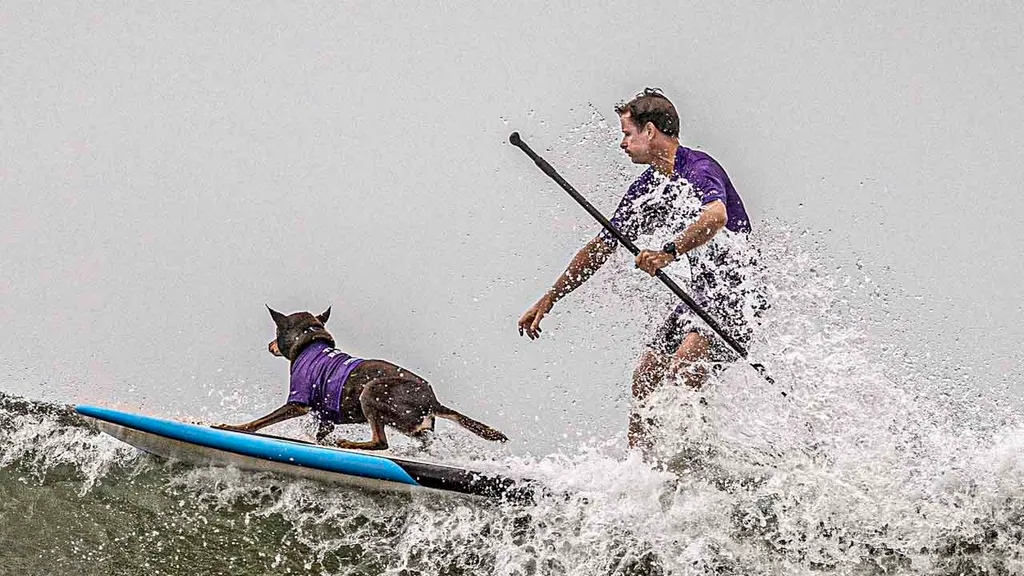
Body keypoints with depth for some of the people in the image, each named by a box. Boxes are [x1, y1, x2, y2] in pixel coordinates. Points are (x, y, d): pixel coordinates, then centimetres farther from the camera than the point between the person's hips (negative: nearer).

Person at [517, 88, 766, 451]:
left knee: (680, 376, -25)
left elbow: (715, 217, -37)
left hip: (737, 292, -9)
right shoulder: (646, 188, 12)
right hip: (702, 294, 9)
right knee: (645, 379, 4)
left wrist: (669, 252, -49)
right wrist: (548, 300, 19)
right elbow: (600, 249, 18)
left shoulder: (698, 169, -15)